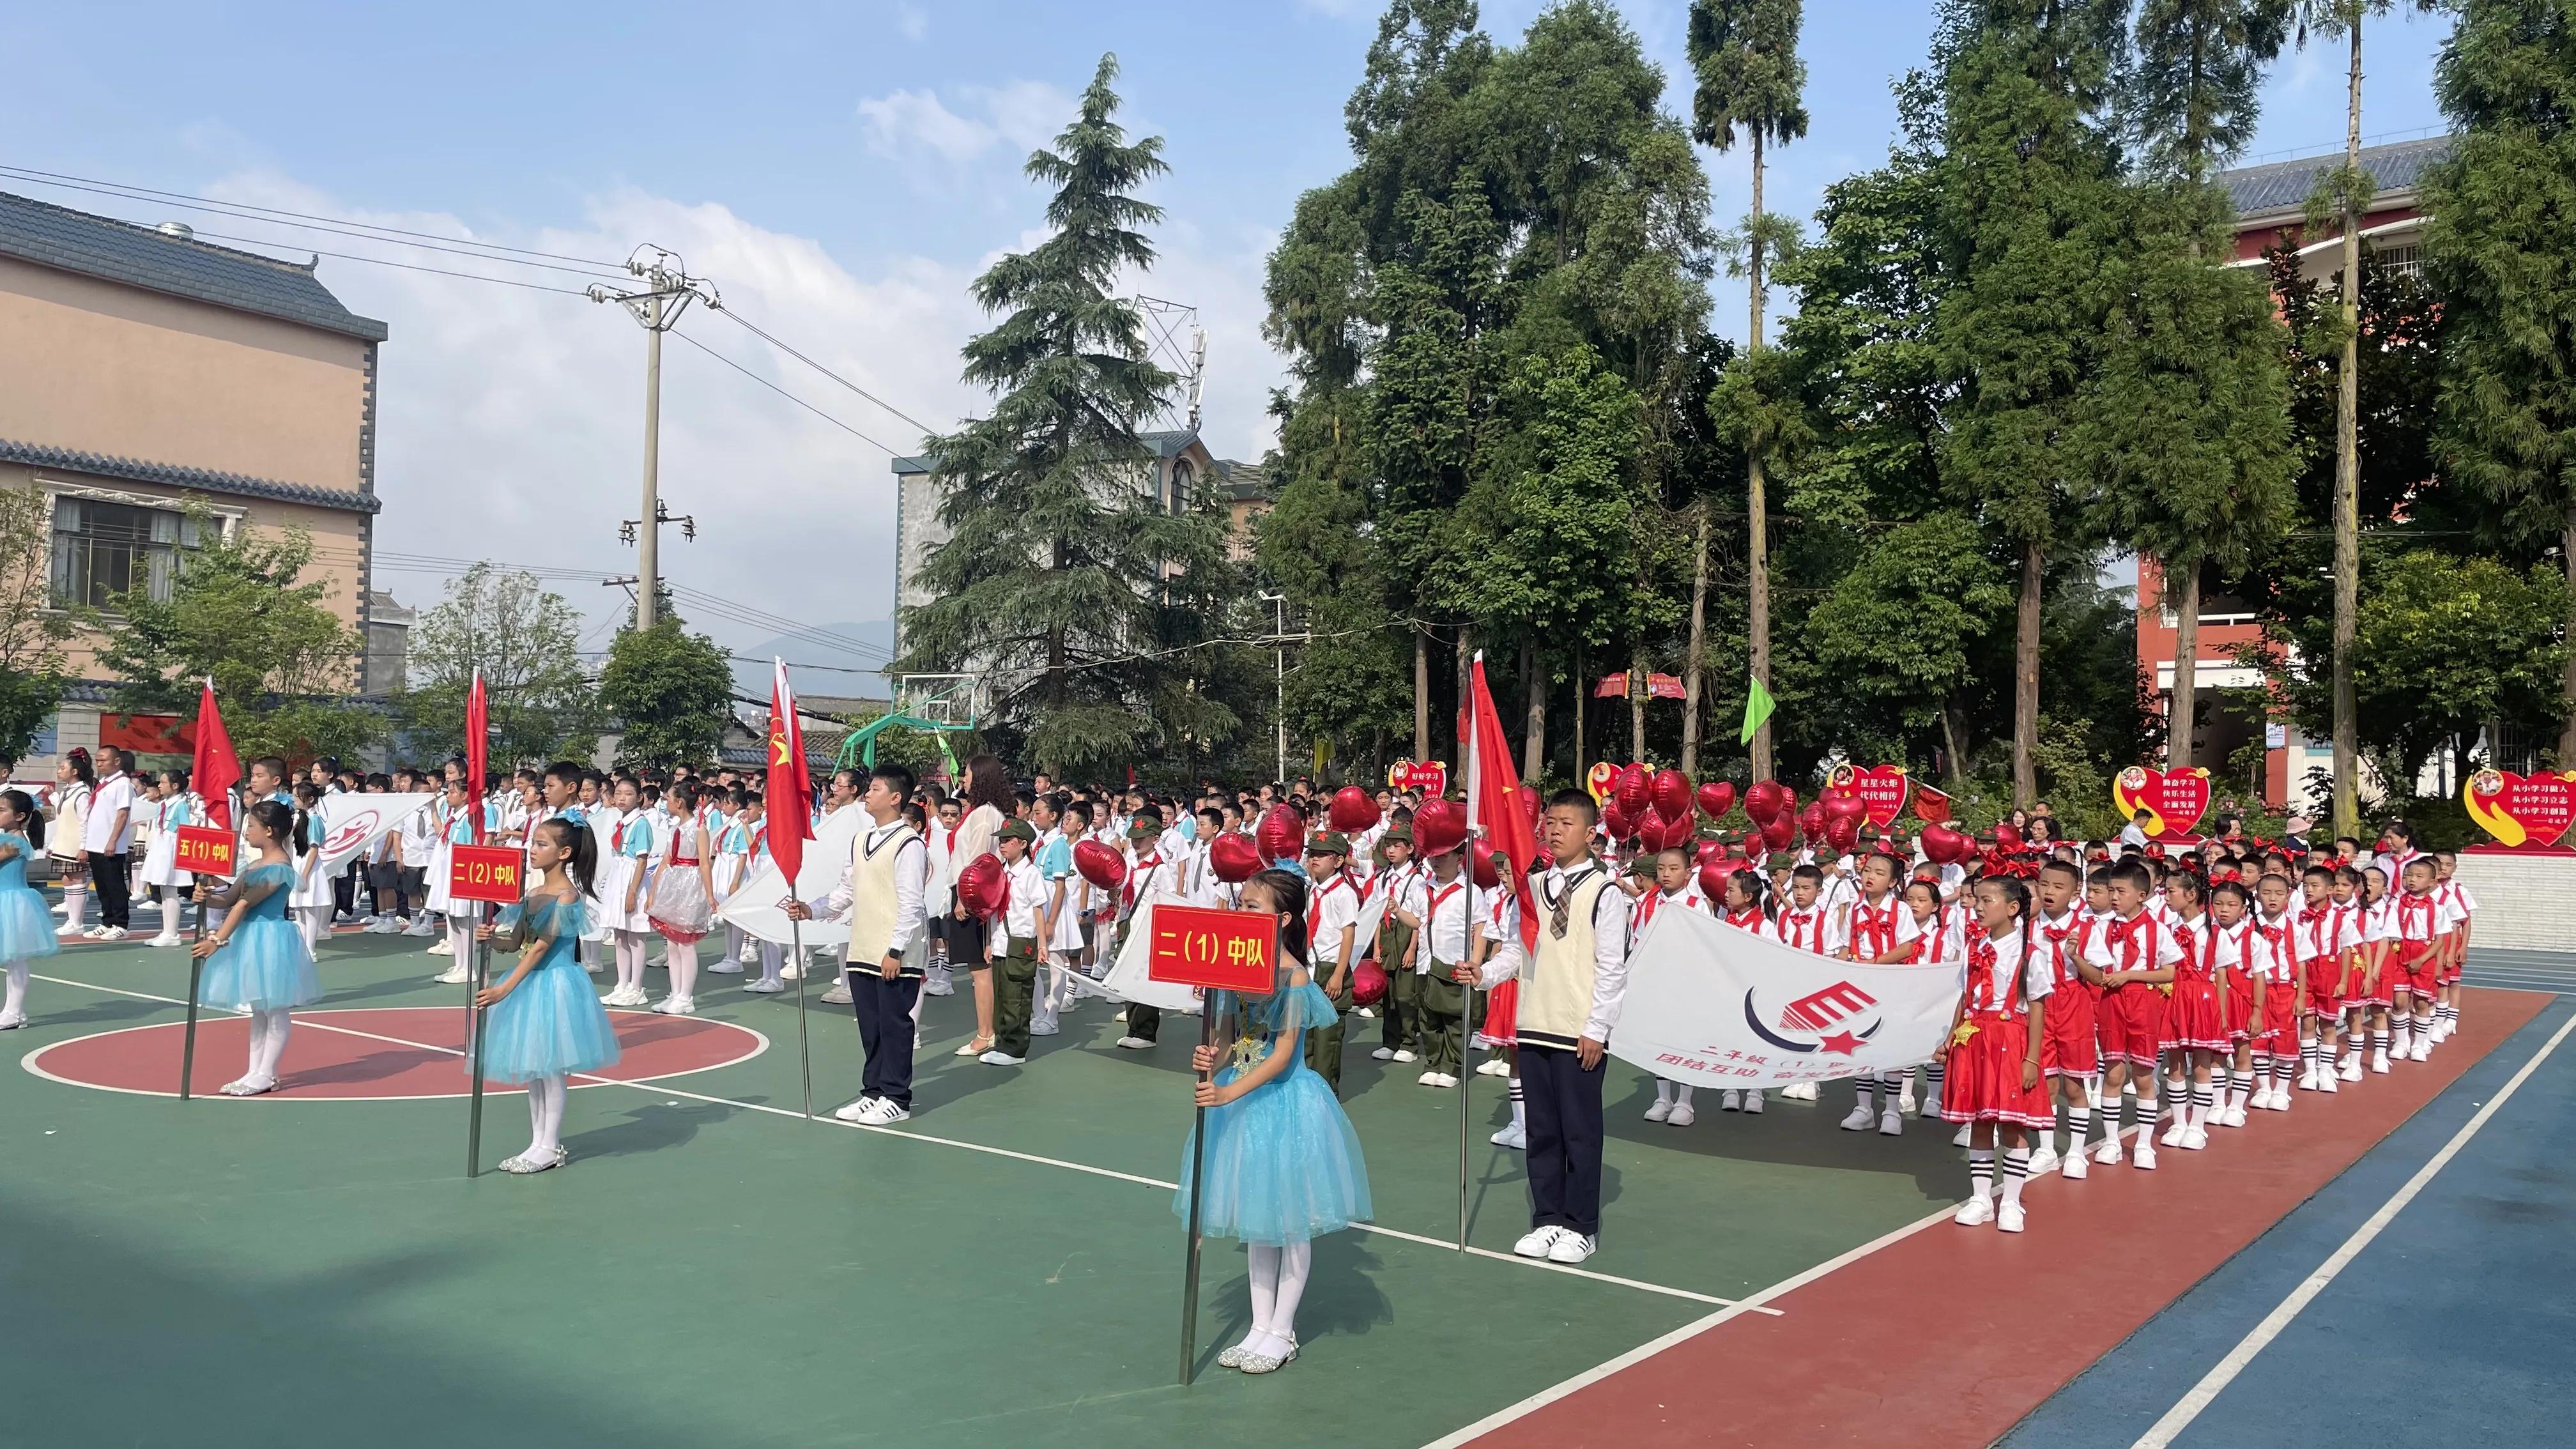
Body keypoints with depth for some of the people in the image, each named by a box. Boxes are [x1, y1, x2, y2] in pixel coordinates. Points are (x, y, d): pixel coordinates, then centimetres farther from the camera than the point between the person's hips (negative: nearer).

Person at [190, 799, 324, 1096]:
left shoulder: (279, 868, -16)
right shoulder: (258, 865, 14)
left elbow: (244, 904, -19)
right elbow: (230, 898, 9)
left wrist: (218, 940, -22)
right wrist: (207, 897, -13)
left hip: (271, 938, -10)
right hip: (252, 940, 10)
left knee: (275, 1010, 0)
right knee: (259, 1010, 15)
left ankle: (265, 1075, 5)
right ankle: (255, 1071, 21)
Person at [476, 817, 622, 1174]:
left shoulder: (567, 895, -15)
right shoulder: (533, 893, 10)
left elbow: (541, 946, -20)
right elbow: (515, 941, 9)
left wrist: (505, 989, -23)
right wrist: (490, 937, -14)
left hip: (555, 984, -8)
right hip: (530, 984, 8)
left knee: (551, 1067, -1)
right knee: (532, 1068, 12)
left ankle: (549, 1147, 7)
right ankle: (538, 1142, 21)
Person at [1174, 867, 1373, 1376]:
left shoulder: (1293, 977, -17)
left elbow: (1282, 1055, -20)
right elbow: (1234, 1039, 5)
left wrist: (1230, 1092, -27)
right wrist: (1211, 1061, -16)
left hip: (1284, 1103, -7)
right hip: (1244, 1100, 7)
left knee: (1291, 1221, 7)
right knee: (1256, 1221, 16)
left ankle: (1282, 1333, 21)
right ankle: (1260, 1327, 28)